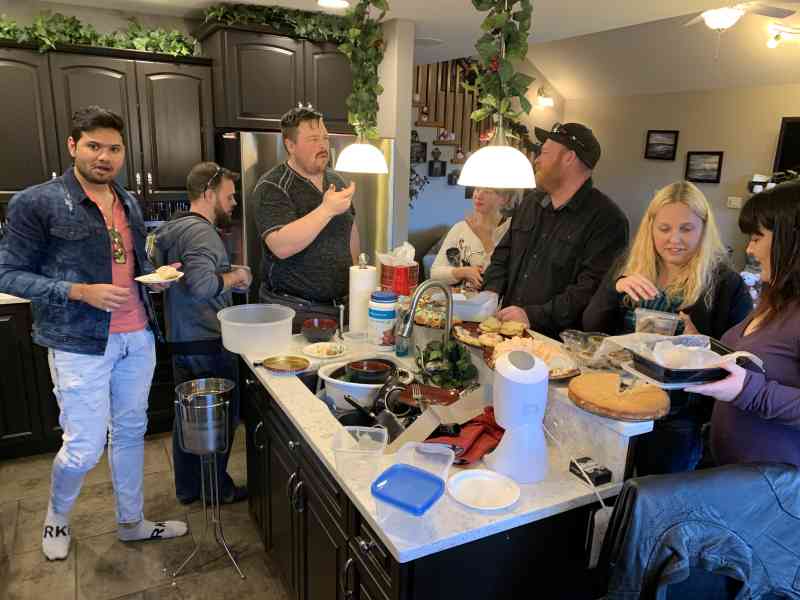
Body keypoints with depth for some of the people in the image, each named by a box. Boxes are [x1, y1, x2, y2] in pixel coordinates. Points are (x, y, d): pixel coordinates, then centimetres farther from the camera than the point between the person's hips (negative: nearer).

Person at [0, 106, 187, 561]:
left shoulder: (129, 203, 10)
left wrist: (158, 275, -1)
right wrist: (80, 292, -20)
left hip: (138, 337, 6)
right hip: (80, 344, -6)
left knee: (131, 432, 16)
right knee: (85, 447, 1)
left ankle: (132, 521, 35)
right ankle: (57, 516, 34)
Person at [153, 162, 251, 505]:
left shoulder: (172, 229, 13)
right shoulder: (201, 231, -19)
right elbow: (201, 284, -34)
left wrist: (229, 278, 12)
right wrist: (234, 276, -16)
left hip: (180, 340, 10)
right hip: (207, 344, -9)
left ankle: (187, 487, 31)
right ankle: (217, 487, 22)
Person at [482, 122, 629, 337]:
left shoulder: (607, 220, -7)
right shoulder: (531, 202, 17)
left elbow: (591, 289, -16)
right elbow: (502, 256, 20)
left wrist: (533, 316, -22)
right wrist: (490, 295, 2)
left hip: (557, 341, -6)